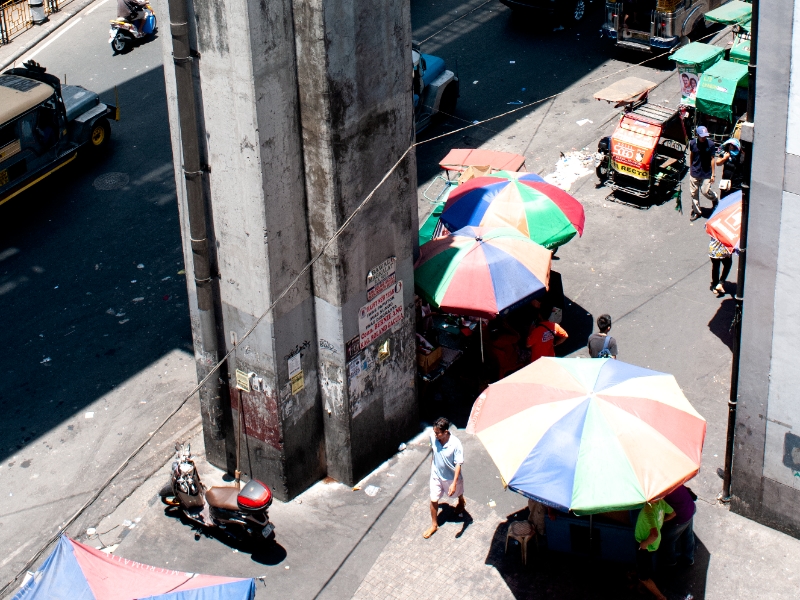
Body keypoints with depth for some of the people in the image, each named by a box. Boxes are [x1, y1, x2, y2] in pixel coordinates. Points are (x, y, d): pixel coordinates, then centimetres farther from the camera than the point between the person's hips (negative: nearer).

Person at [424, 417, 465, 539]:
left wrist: (454, 483, -29)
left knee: (457, 492, 28)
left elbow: (458, 465, -27)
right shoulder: (433, 437, -22)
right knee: (434, 500, 8)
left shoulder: (456, 444, -34)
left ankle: (461, 503, 63)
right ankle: (434, 525, 27)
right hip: (436, 475, 2)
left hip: (451, 477, -2)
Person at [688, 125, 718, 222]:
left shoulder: (710, 144, -13)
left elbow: (712, 159, -8)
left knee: (705, 191, -3)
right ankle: (696, 212, 22)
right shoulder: (693, 143, -7)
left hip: (706, 173, -2)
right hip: (694, 172, 2)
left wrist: (713, 174, -6)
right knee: (694, 193, 7)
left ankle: (714, 198, 32)